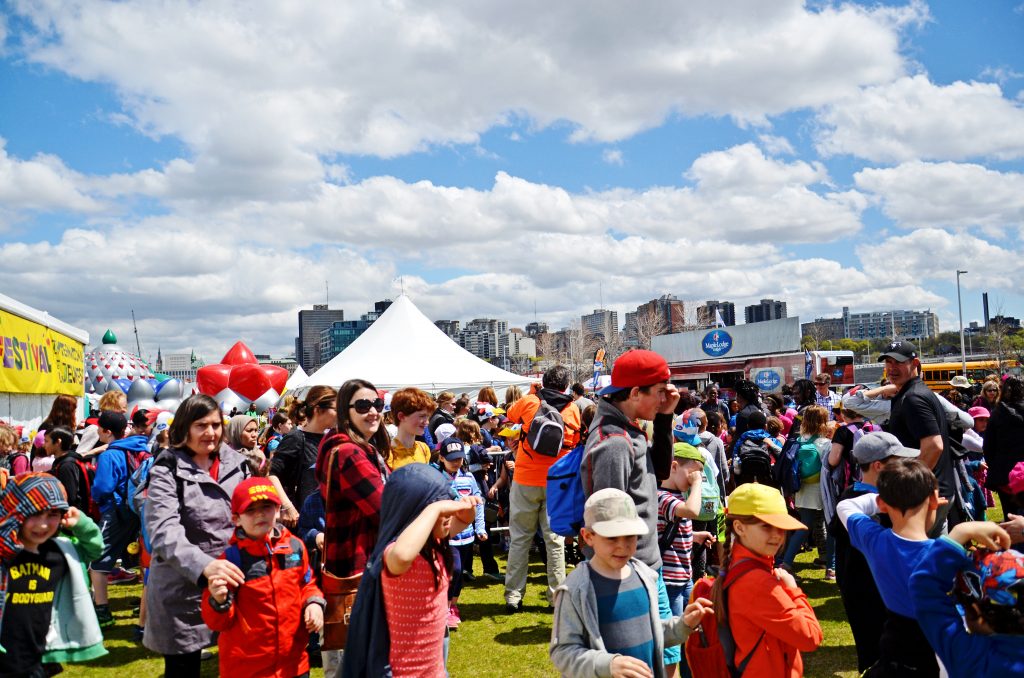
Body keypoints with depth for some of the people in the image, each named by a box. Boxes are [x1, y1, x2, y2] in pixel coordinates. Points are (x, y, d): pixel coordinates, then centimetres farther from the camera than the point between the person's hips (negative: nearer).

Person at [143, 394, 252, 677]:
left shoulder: (236, 462, 6)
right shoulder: (167, 471, -9)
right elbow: (164, 533, -24)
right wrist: (203, 565, -39)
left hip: (233, 581, 4)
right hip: (183, 591, -4)